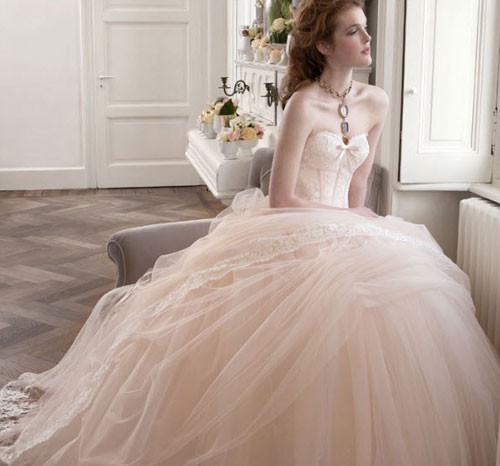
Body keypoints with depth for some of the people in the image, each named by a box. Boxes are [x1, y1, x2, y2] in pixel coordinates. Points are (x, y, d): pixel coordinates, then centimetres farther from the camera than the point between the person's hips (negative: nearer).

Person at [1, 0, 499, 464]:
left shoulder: (375, 103, 8)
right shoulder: (303, 105, -12)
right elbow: (280, 199, -13)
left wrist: (360, 221, 3)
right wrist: (350, 218, -8)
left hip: (345, 231, 7)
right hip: (290, 234, -7)